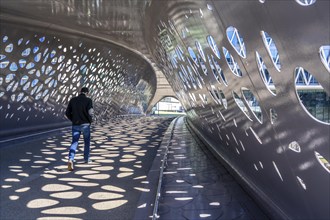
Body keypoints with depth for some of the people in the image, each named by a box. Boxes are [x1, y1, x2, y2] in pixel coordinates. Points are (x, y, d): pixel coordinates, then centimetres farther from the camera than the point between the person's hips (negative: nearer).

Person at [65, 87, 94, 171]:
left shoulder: (73, 100, 4)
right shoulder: (88, 100, -7)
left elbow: (67, 113, 4)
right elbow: (90, 113, -18)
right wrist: (90, 120, 2)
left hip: (75, 125, 2)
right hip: (85, 124, -2)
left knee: (74, 143, 1)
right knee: (87, 142, 19)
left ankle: (70, 159, -21)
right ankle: (86, 159, 32)